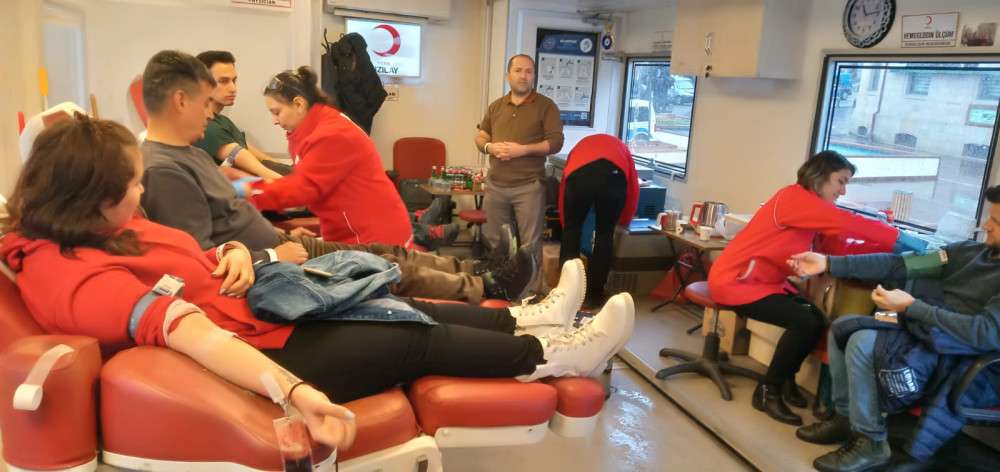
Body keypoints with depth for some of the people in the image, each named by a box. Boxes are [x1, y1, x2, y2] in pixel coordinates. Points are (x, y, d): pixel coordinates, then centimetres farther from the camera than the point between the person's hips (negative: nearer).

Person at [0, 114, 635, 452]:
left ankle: (526, 320, 26)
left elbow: (192, 267, 14)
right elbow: (191, 332, -42)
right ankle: (550, 355, 14)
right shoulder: (80, 277, -27)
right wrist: (296, 390, -51)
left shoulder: (95, 231, 4)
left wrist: (234, 253, -9)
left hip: (256, 312, 9)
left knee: (402, 310, 11)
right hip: (255, 353, -9)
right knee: (418, 338, -3)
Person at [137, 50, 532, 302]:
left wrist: (279, 236, 12)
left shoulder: (185, 152, 11)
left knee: (386, 253, 7)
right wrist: (274, 257, -18)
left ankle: (472, 274, 18)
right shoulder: (163, 170, -22)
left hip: (278, 252, 10)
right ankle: (486, 289, 11)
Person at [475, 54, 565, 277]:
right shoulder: (496, 106, 12)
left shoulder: (546, 106, -1)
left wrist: (523, 149, -19)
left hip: (529, 186, -4)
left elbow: (556, 142, -8)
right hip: (495, 185, 5)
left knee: (530, 243, 0)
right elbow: (480, 136, 16)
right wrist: (489, 147, -8)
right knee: (493, 240, 14)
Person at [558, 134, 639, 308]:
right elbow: (633, 188, 32)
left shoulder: (580, 147, 43)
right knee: (605, 235, 19)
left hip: (579, 174, 0)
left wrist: (566, 225, 49)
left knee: (571, 232, 22)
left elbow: (563, 188, 39)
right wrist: (623, 222, 47)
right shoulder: (620, 147, 42)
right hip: (614, 175, 0)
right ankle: (593, 295, 24)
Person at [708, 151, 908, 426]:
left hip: (761, 281, 9)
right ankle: (768, 392, -2)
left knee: (815, 320, -3)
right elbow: (850, 224, -21)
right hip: (736, 280, -9)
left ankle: (784, 379, 16)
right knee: (805, 323, -17)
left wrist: (886, 244, -2)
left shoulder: (808, 206, 12)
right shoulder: (795, 198, -17)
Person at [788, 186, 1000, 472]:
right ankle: (846, 418, 10)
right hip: (929, 333, 8)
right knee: (843, 327, -1)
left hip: (967, 362, -8)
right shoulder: (969, 251, 9)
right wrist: (828, 263, -2)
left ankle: (870, 444, -8)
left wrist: (910, 307, -24)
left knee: (864, 343, -24)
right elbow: (899, 265, 5)